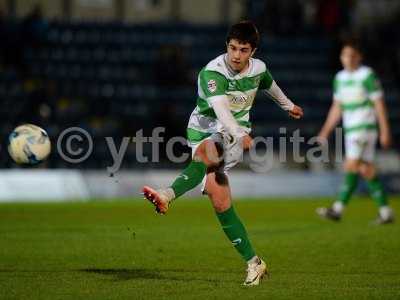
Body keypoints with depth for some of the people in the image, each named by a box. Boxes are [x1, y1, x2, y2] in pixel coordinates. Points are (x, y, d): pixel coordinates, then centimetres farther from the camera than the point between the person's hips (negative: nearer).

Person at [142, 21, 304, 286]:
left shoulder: (258, 69, 2)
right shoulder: (212, 73, -16)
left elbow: (270, 84, 28)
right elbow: (220, 108, -34)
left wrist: (288, 105, 47)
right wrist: (240, 135, -50)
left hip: (233, 134, 1)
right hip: (205, 130, -1)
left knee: (206, 152, -37)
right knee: (220, 201, -8)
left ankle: (169, 195, -58)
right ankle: (254, 263, 1)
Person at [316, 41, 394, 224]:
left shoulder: (367, 75, -8)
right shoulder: (340, 78, 12)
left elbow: (379, 104, -8)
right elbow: (337, 108, 19)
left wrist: (385, 131, -11)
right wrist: (325, 132, 14)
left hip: (365, 127, -7)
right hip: (350, 130, 7)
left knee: (351, 166, -14)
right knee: (366, 170, 6)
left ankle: (338, 209, -17)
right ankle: (385, 212, 11)